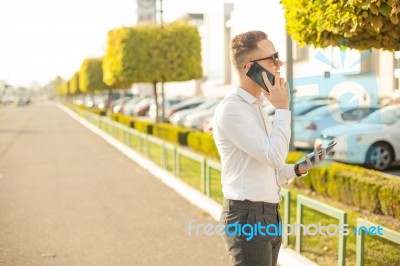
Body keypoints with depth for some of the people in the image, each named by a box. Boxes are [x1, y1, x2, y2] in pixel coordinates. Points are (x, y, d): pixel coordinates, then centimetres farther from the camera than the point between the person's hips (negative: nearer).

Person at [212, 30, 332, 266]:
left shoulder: (258, 107, 16)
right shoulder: (231, 110, -15)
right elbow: (274, 156, -19)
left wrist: (299, 168, 2)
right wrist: (283, 109, -12)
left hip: (269, 216, 9)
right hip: (247, 218, -9)